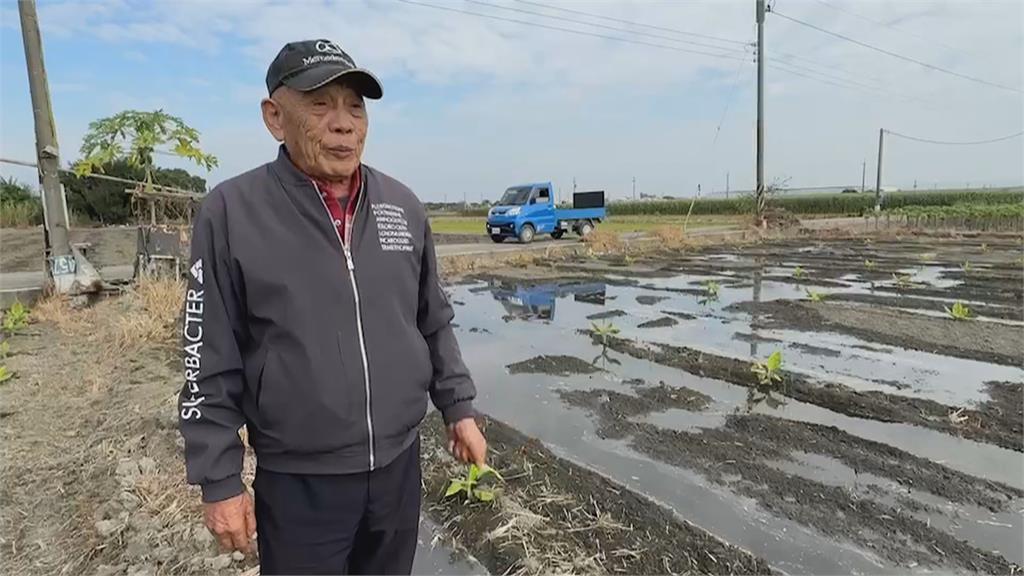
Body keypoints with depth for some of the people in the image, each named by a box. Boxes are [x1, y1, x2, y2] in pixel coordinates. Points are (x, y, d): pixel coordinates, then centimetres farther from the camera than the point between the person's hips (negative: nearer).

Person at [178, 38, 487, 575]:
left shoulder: (403, 206, 0)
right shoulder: (231, 212, -12)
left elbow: (434, 324, 7)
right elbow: (211, 362, -8)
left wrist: (458, 408, 6)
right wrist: (219, 480, -5)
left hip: (399, 462, 4)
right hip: (298, 481, -3)